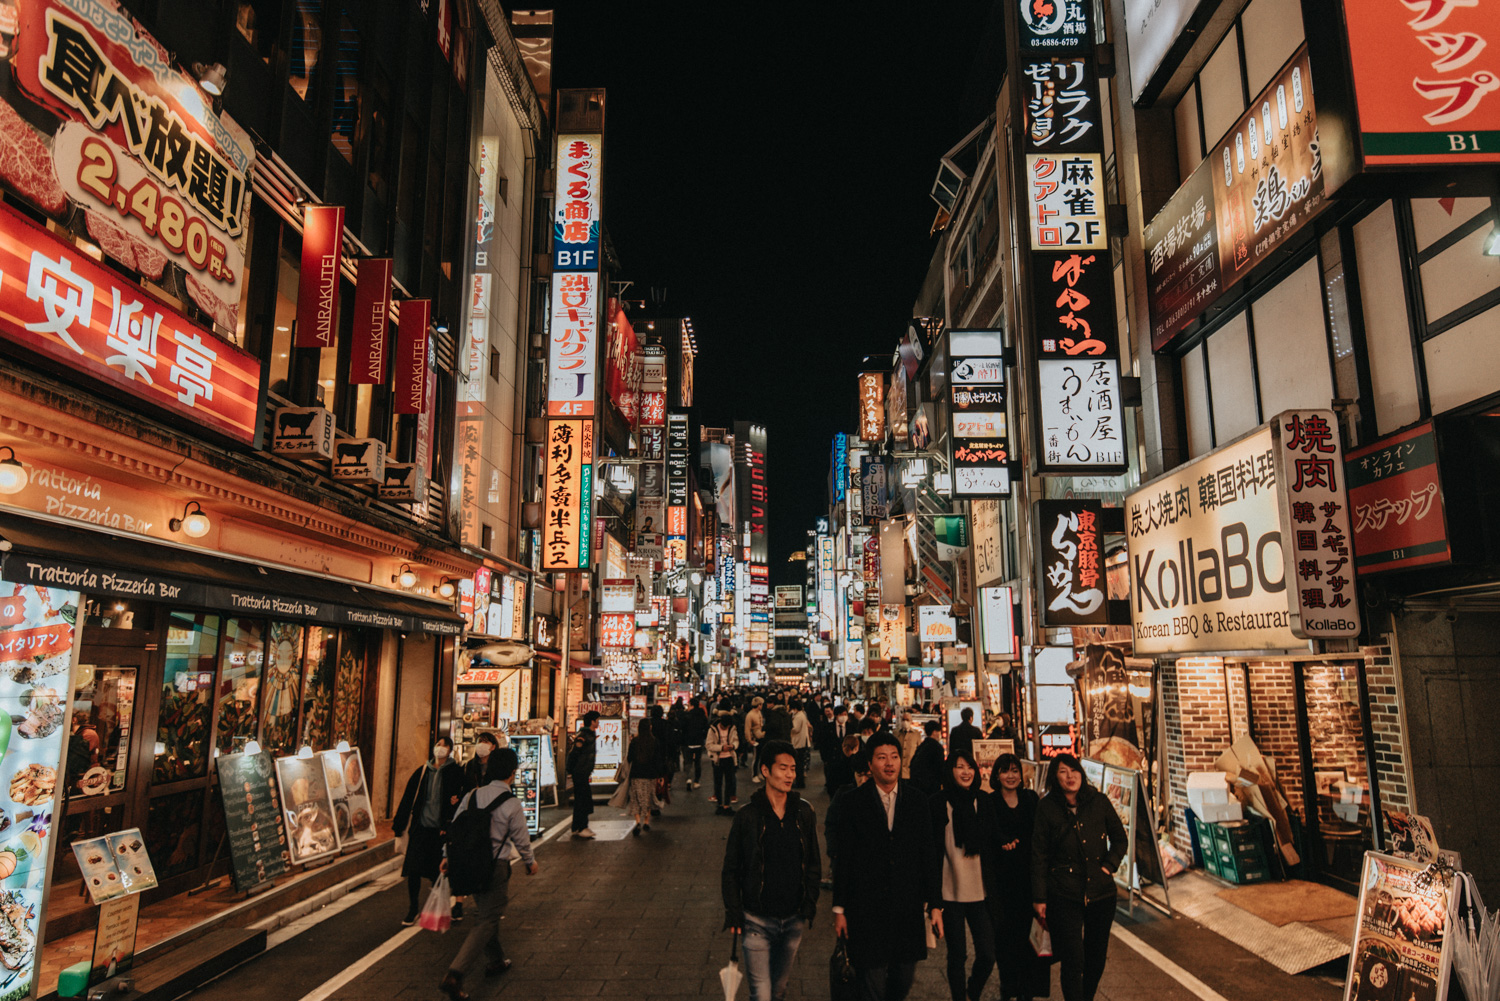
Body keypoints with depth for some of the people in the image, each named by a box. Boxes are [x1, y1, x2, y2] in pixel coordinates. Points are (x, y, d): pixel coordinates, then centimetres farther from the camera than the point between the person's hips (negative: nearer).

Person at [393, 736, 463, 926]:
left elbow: (457, 799, -6)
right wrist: (399, 823, 6)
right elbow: (408, 797, 9)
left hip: (440, 828, -2)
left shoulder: (455, 772, -1)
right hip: (421, 826, 2)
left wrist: (448, 826, -16)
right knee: (413, 869, -2)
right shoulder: (422, 771, 8)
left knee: (439, 872, 5)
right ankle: (412, 910, 10)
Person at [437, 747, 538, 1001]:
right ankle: (454, 975, -11)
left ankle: (496, 961, 39)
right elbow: (521, 839, -5)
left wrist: (448, 856, 20)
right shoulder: (512, 804, -15)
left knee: (484, 913, 24)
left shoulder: (472, 796, 0)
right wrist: (530, 862, 13)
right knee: (486, 922, 1)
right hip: (496, 867, -6)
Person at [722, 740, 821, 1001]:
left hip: (794, 920, 3)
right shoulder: (748, 816, -10)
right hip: (758, 920, -3)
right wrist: (733, 912, -6)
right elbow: (730, 870, -2)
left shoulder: (804, 812, -2)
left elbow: (813, 863, 9)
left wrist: (809, 902, 3)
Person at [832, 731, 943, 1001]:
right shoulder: (853, 802, -4)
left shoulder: (917, 800, 3)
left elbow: (929, 855, 5)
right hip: (867, 908, -2)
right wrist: (839, 909, -1)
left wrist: (936, 905, 2)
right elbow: (843, 858, -2)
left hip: (909, 907, 3)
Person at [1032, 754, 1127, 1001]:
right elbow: (1039, 855, -3)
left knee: (1096, 957, 15)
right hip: (1064, 896, -3)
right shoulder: (1047, 808, -5)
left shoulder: (1099, 801, 0)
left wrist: (1109, 865, -3)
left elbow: (1119, 839, 12)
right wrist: (1039, 897, -4)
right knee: (1073, 962, -6)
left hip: (1101, 891, 3)